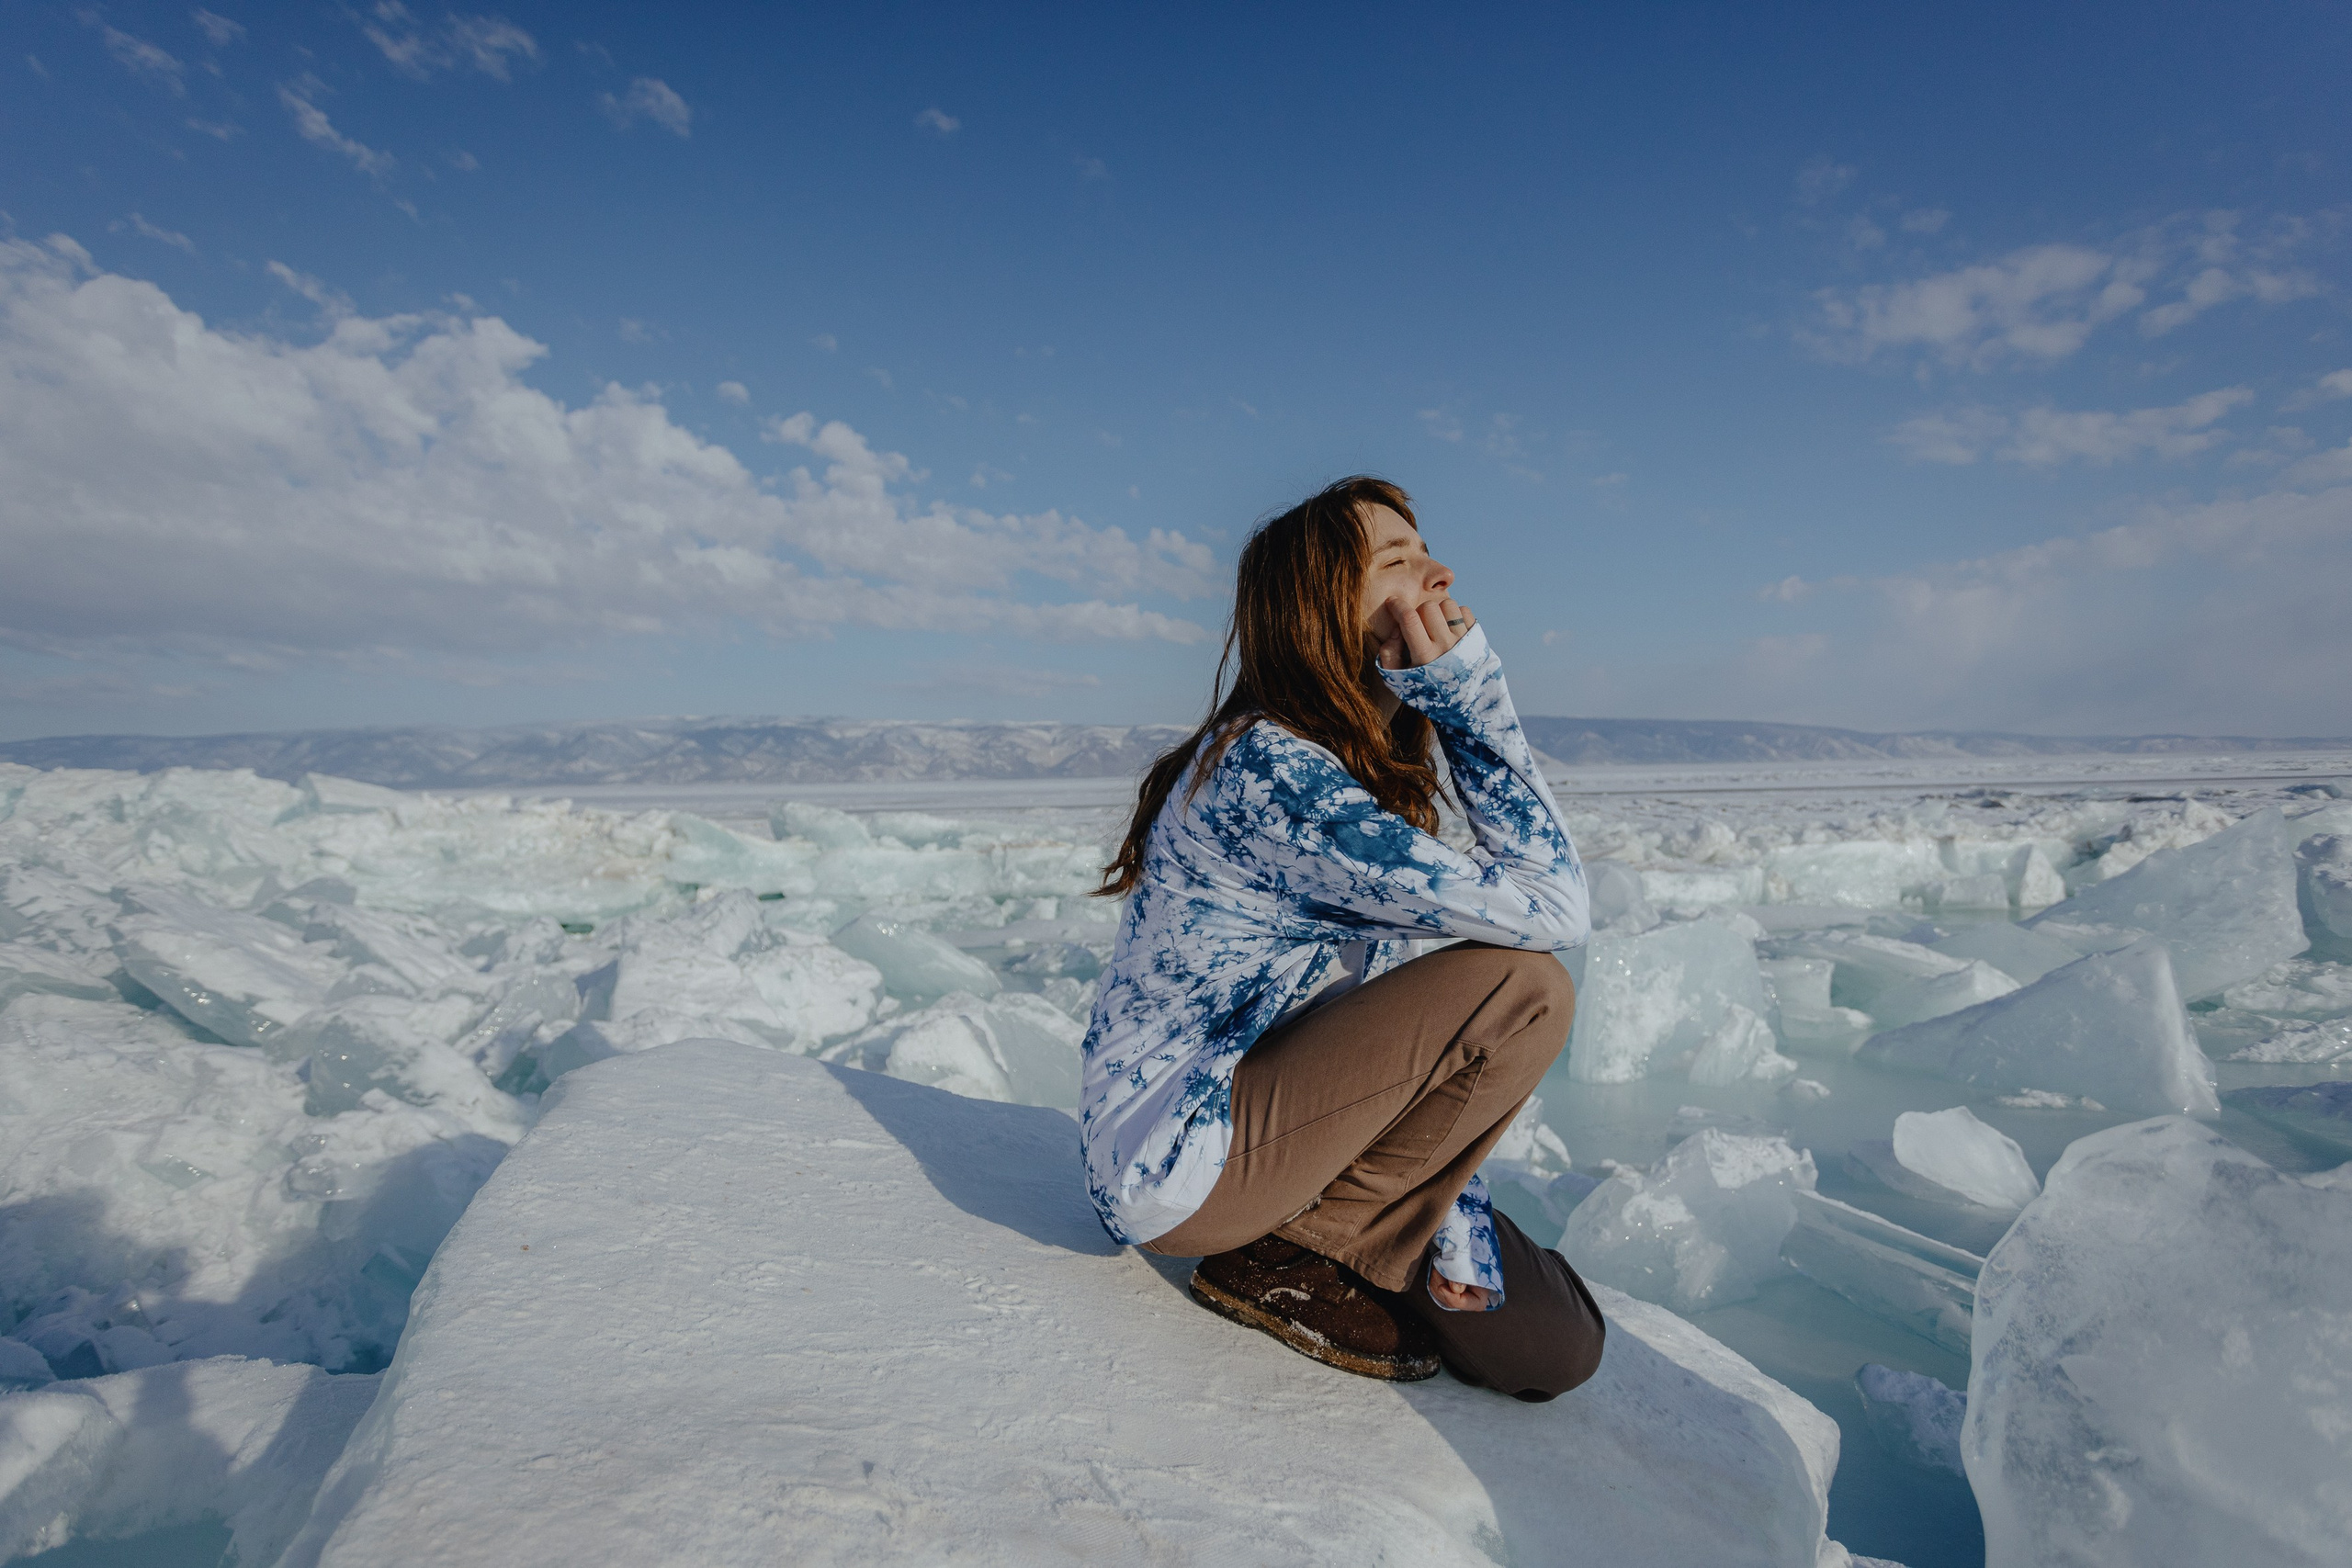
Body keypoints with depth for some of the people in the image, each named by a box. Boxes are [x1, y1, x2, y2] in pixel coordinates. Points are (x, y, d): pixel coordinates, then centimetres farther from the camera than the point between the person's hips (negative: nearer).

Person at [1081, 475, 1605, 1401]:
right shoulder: (1270, 768, -24)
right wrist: (1466, 686, -19)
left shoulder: (1368, 772, 6)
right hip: (1170, 1160, -8)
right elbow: (1549, 907, -24)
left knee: (1552, 1349, 6)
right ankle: (1295, 1265, -5)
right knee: (1522, 989, -20)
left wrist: (1452, 1220, -2)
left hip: (1251, 1108, 8)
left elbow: (1395, 1028, 5)